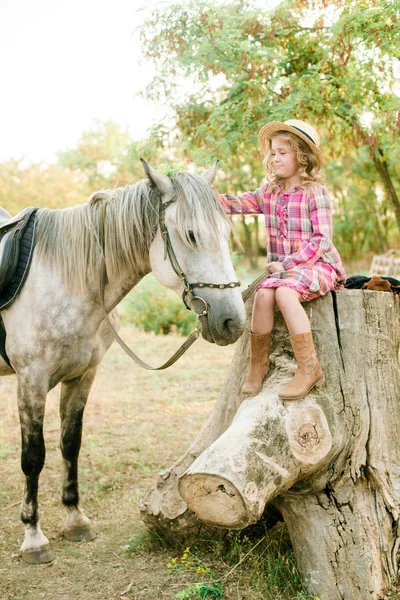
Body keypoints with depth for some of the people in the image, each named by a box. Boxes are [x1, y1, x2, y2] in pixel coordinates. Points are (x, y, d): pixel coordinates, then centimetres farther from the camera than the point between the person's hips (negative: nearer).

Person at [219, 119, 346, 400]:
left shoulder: (314, 193, -7)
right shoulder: (269, 193, 11)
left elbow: (322, 240, -12)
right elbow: (237, 204, 5)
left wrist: (287, 263, -18)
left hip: (317, 264, -5)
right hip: (282, 267, 5)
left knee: (284, 292, -32)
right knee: (263, 294, -24)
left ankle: (309, 368, -27)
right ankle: (258, 364, -13)